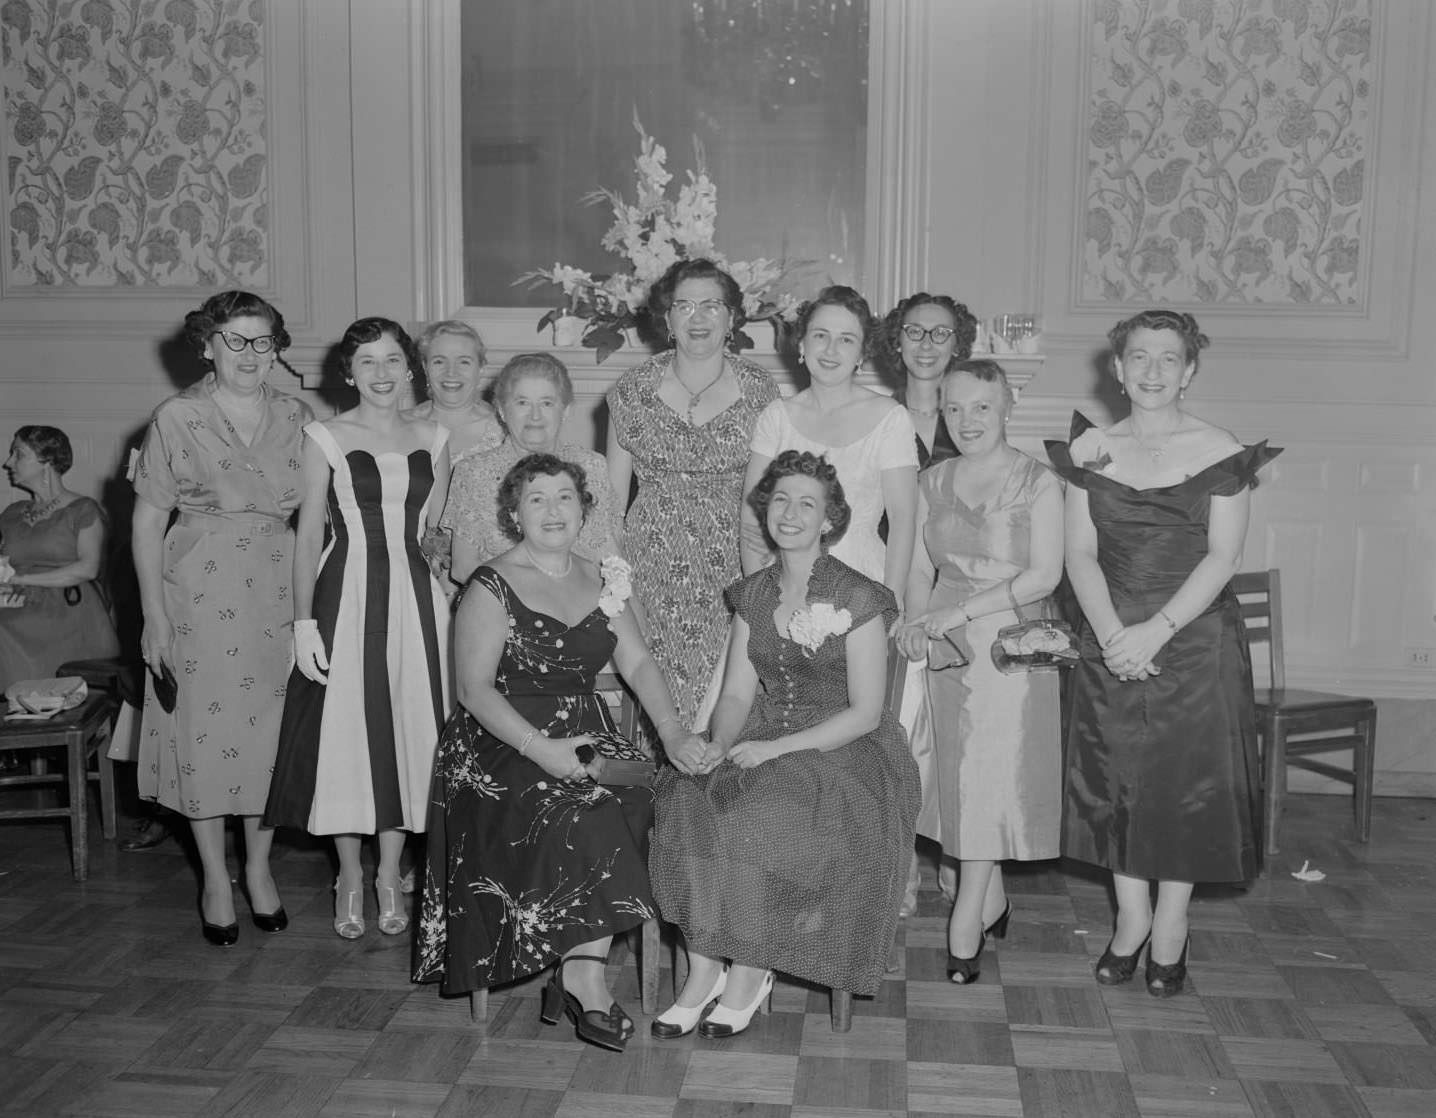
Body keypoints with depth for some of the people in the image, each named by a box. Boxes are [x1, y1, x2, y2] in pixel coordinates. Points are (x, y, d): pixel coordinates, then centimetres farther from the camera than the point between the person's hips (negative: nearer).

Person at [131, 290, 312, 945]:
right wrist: (154, 616, -7)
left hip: (278, 590, 2)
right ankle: (215, 880, 20)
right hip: (199, 591, -2)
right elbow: (147, 524, -2)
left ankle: (259, 867, 26)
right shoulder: (177, 419, -4)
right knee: (205, 729, 3)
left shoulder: (296, 418, 4)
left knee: (271, 727, 8)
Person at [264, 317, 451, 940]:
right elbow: (308, 536, -2)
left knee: (409, 731, 5)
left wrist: (446, 604, 5)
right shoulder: (325, 438, 0)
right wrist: (304, 621, -8)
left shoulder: (432, 439, 8)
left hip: (414, 593, 3)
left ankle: (390, 876, 21)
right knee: (346, 731, 1)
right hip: (347, 592, -2)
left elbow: (437, 531, 12)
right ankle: (350, 879, 18)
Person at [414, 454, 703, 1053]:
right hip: (501, 743, -5)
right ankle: (585, 978, -16)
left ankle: (576, 970, -16)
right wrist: (539, 748, -23)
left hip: (587, 733, 5)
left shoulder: (601, 581, 13)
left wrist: (673, 731, -9)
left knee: (638, 798, -23)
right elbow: (474, 688, -11)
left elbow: (638, 662, 8)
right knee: (584, 817, -30)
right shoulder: (492, 587, -4)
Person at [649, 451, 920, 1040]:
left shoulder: (858, 599, -8)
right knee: (685, 802, -23)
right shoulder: (752, 594, 9)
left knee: (761, 813, -32)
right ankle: (703, 970, -15)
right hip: (763, 742, 5)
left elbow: (865, 712, -11)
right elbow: (737, 693, 9)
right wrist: (719, 744, -13)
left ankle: (751, 971, -11)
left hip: (843, 749, -5)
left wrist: (775, 749, -19)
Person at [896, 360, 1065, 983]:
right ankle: (992, 902, 22)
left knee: (993, 773, -6)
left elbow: (1044, 575, -11)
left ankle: (967, 919, 1)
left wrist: (963, 609, -17)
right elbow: (919, 567, 10)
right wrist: (916, 621, -9)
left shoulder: (1037, 483, -4)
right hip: (948, 647, 5)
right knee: (960, 774, 7)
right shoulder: (933, 483, 11)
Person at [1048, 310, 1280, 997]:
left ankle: (1171, 922, 21)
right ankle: (1131, 916, 24)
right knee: (1114, 779, 6)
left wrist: (1157, 630, -17)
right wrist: (1111, 631, -13)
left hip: (1195, 638, -2)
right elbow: (1080, 553, 1)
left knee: (1188, 779, 3)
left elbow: (1222, 556, -8)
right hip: (1110, 639, 2)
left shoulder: (1220, 454, -2)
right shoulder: (1090, 450, 5)